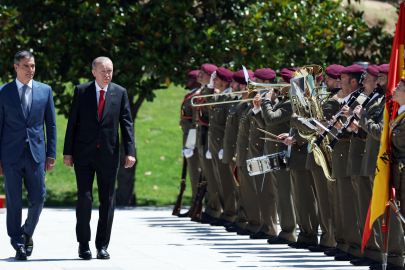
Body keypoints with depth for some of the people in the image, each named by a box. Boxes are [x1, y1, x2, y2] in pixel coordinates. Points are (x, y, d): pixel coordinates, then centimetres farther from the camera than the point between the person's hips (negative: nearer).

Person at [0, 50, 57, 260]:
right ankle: (18, 245, 6)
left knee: (37, 199, -2)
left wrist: (51, 154, 2)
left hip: (36, 154, 1)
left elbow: (51, 125, 9)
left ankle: (28, 233, 24)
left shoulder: (45, 91, 7)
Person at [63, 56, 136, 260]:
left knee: (107, 201, 3)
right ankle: (83, 243, 3)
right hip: (84, 154, -1)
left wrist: (130, 152, -6)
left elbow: (127, 124, 3)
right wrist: (68, 152, 0)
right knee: (84, 197, -9)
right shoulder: (81, 91, 2)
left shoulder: (120, 93, 4)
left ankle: (102, 245, 11)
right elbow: (72, 123, 4)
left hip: (108, 155, 1)